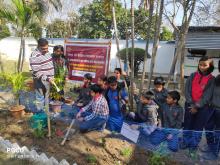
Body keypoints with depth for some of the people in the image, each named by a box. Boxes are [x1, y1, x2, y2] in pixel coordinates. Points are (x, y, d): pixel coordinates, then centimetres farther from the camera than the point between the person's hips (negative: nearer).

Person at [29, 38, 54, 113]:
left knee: (47, 96, 20)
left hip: (49, 79, 8)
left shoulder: (46, 52, 6)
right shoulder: (34, 56, -20)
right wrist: (47, 78, -29)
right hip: (41, 81, -8)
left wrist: (52, 77, 16)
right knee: (40, 97, 3)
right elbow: (36, 72, -23)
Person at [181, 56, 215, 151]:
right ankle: (185, 142, 27)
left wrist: (197, 106, -12)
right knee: (187, 125, 11)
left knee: (198, 127, 9)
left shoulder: (212, 79, -4)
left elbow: (207, 95, -9)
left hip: (203, 107, -2)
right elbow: (187, 90, -1)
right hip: (190, 105, 2)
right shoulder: (193, 76, 3)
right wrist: (191, 103, -9)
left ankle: (194, 144, 26)